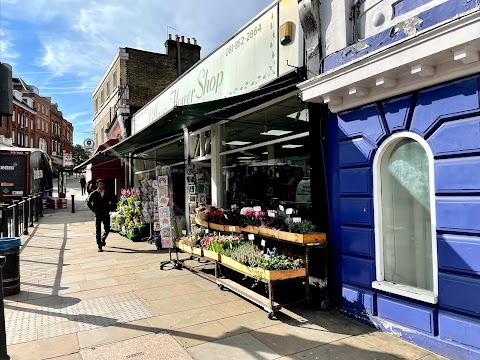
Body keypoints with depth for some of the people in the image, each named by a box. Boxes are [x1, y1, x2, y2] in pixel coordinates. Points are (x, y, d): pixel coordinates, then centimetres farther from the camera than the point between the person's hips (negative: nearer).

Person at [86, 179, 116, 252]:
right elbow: (88, 202, 4)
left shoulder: (108, 193, 3)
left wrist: (109, 209, 3)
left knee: (107, 230, 5)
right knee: (98, 231, -2)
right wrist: (94, 210, -1)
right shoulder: (94, 193, -1)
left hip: (106, 214, 1)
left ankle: (103, 239, 34)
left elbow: (113, 202, 12)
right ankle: (99, 246, 4)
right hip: (98, 214, -1)